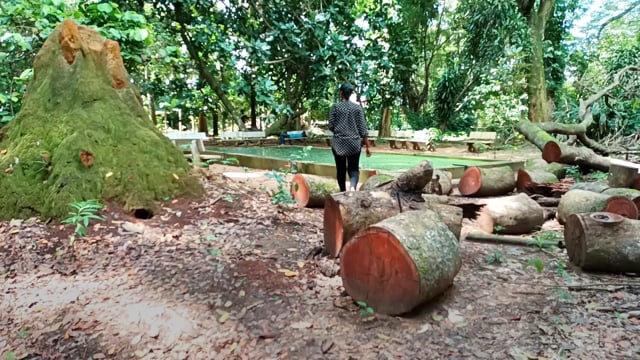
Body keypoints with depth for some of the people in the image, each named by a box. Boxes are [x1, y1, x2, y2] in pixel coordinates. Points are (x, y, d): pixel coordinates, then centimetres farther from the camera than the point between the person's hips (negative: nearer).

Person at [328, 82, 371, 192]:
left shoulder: (335, 106, -3)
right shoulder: (357, 107, 1)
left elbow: (331, 126, -3)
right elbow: (362, 128, -1)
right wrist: (367, 146, 4)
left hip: (338, 143, 0)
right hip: (354, 143, 1)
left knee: (341, 169, 13)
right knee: (354, 168, 8)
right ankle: (352, 186, -22)